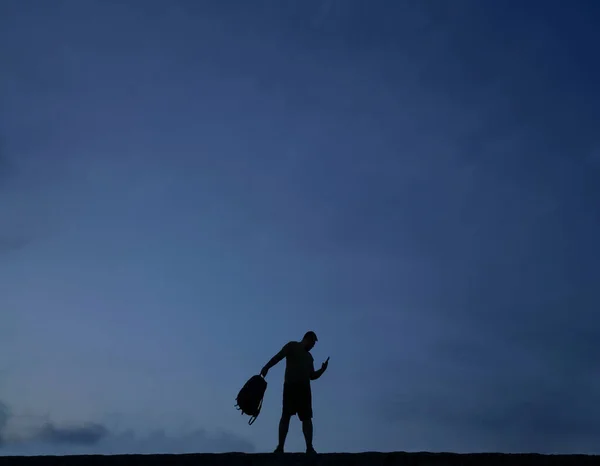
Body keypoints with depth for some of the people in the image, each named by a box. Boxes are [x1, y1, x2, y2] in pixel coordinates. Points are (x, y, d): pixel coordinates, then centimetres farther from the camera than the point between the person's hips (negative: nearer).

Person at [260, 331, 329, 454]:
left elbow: (312, 376, 26)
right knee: (286, 416, -9)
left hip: (304, 388, 6)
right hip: (290, 386, -6)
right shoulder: (292, 346, 8)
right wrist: (266, 367, -24)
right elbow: (278, 356, -9)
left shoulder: (309, 357, 28)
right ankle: (280, 447, -13)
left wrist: (322, 370, 8)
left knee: (307, 417, -4)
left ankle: (309, 447, -9)